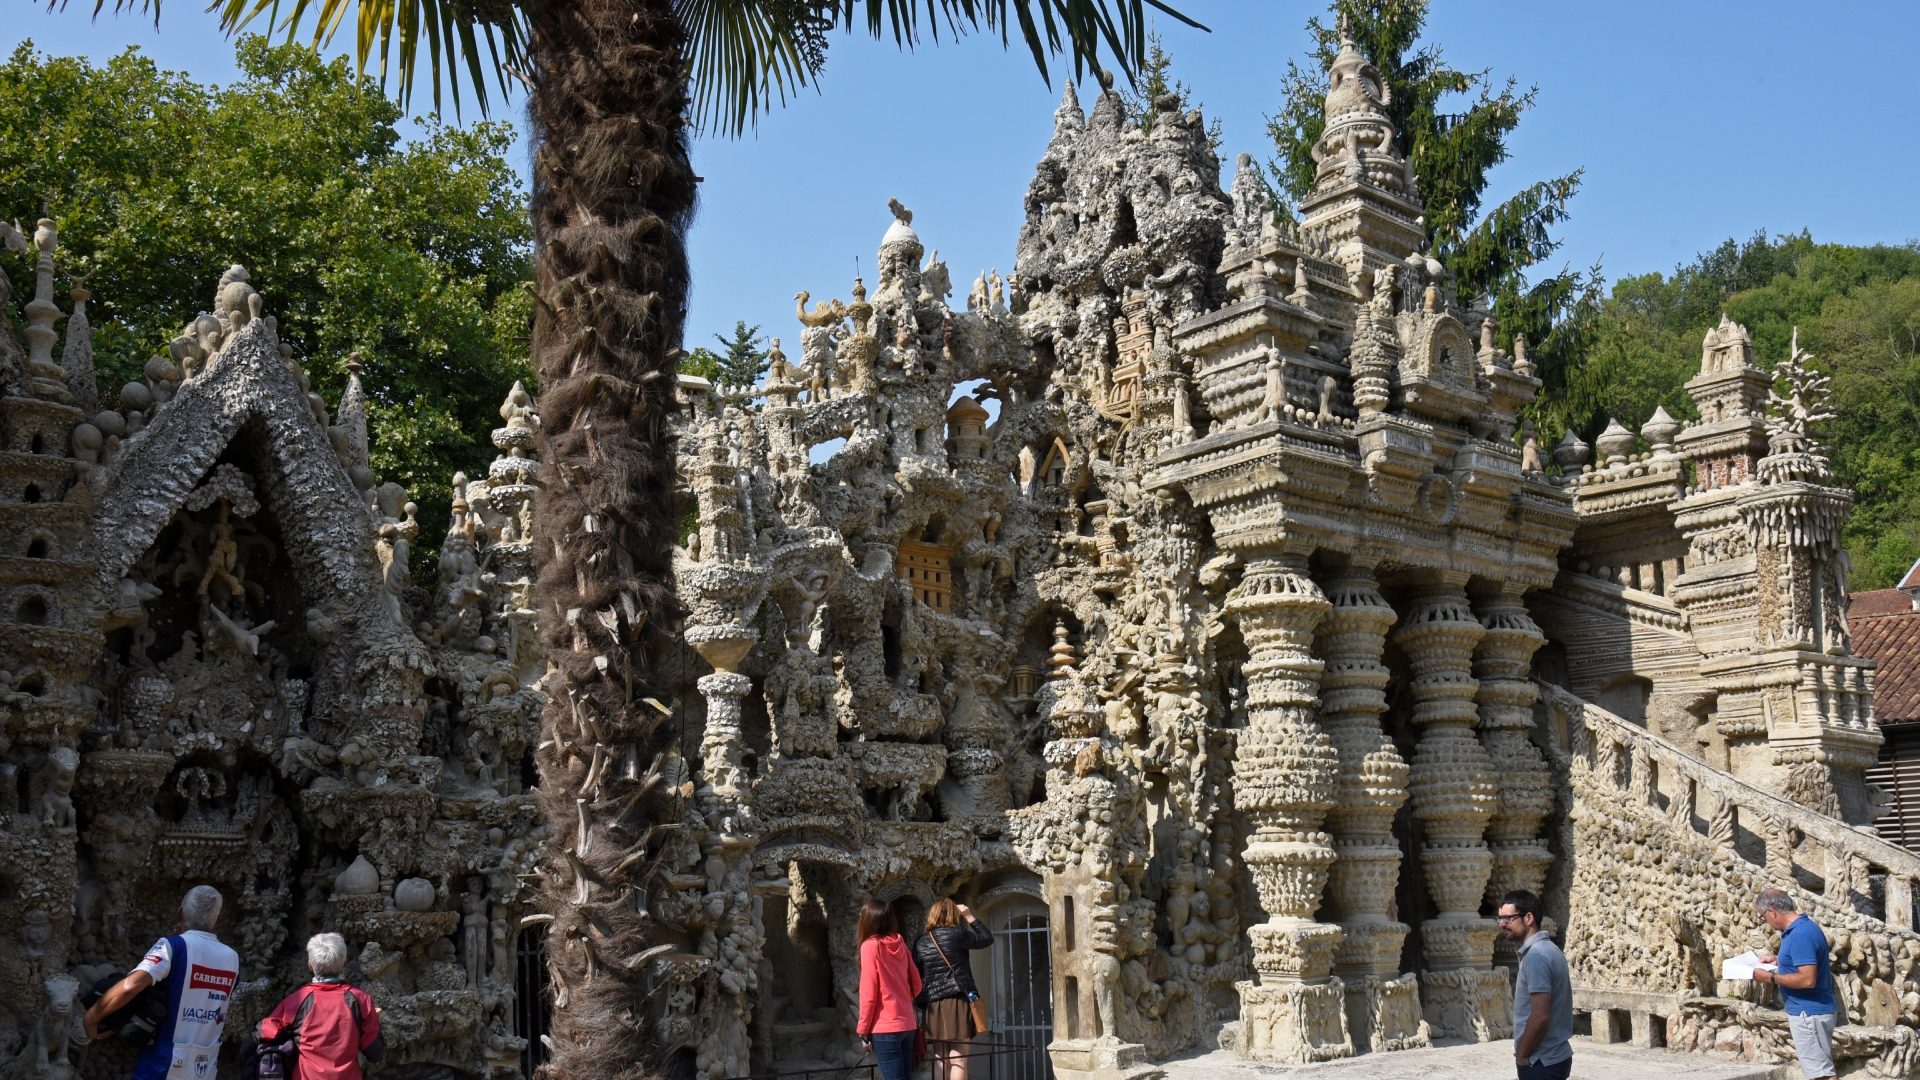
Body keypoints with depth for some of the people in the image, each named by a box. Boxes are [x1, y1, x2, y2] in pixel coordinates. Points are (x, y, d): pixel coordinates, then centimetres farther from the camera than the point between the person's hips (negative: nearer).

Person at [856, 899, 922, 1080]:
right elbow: (916, 985, 13)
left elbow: (868, 993, -11)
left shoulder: (870, 945, -9)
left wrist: (863, 1030, -4)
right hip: (907, 1025, 6)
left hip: (885, 1027, -6)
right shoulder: (900, 944, 8)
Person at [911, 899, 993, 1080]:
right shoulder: (956, 934, -3)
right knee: (958, 1059, -5)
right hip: (958, 1002, -4)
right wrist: (969, 916, 16)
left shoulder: (920, 943, 9)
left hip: (934, 1006, 4)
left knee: (940, 1061, 7)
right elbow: (987, 939, 10)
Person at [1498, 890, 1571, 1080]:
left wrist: (1521, 1055, -13)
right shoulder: (1547, 948, 11)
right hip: (1554, 1056, 10)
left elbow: (1540, 1015, -24)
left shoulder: (1535, 956, -20)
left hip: (1541, 1061, -10)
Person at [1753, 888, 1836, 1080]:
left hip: (1809, 1013, -11)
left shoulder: (1801, 935, -23)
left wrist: (1771, 977, -19)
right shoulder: (1803, 927, 10)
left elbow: (1807, 979, -28)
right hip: (1810, 1011, 11)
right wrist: (1777, 960, 16)